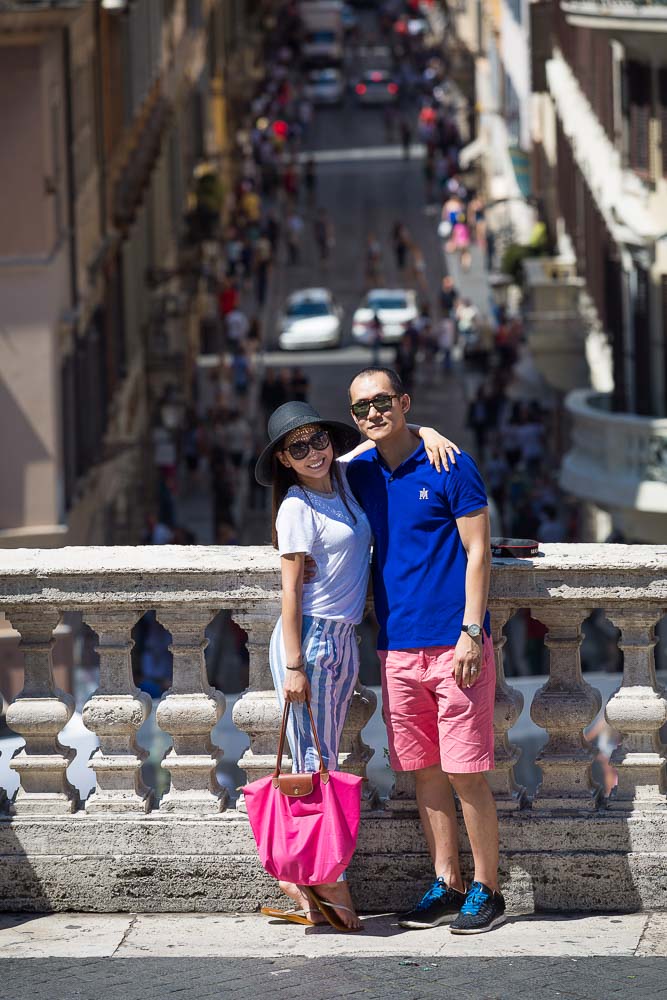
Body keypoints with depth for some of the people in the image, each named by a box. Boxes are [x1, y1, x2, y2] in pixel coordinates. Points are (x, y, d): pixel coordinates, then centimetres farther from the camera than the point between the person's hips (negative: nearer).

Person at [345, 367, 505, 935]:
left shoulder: (451, 468, -4)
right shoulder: (359, 475, 11)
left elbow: (477, 552, -6)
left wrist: (471, 633, -13)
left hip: (455, 646, -5)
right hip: (397, 648, 5)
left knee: (466, 774, -4)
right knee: (425, 772, 8)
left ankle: (487, 891, 3)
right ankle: (446, 887, 15)